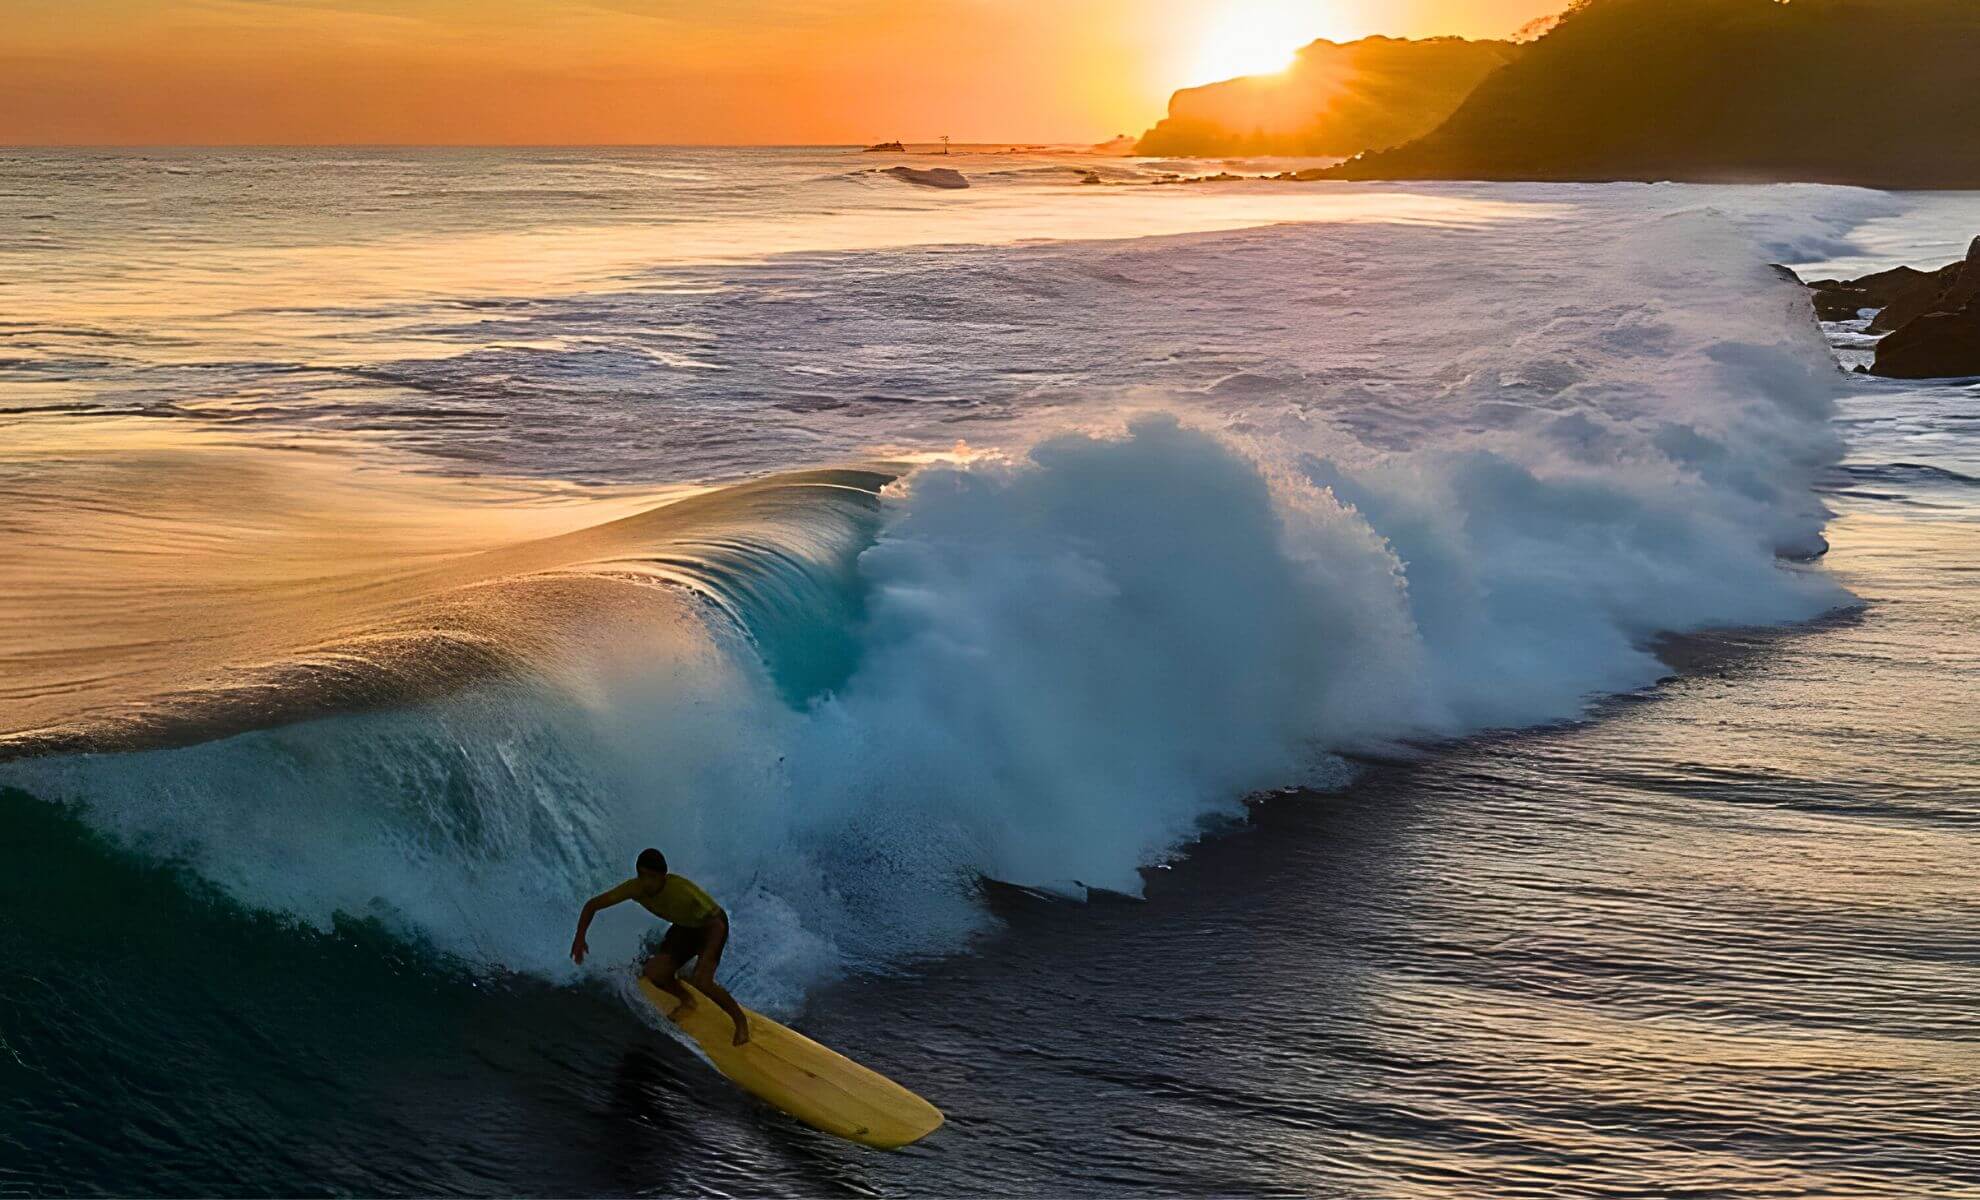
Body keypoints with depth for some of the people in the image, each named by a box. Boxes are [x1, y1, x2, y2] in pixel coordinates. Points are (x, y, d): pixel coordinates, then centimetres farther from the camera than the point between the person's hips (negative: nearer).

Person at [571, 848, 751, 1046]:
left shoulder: (682, 892, -39)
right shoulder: (636, 887, -23)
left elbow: (718, 925, -39)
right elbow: (592, 904, -14)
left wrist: (705, 961, -50)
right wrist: (580, 937, -28)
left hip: (711, 925, -6)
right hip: (683, 927, 6)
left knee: (701, 982, -25)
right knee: (653, 973, -9)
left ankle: (740, 1020, -1)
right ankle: (687, 1001, 23)